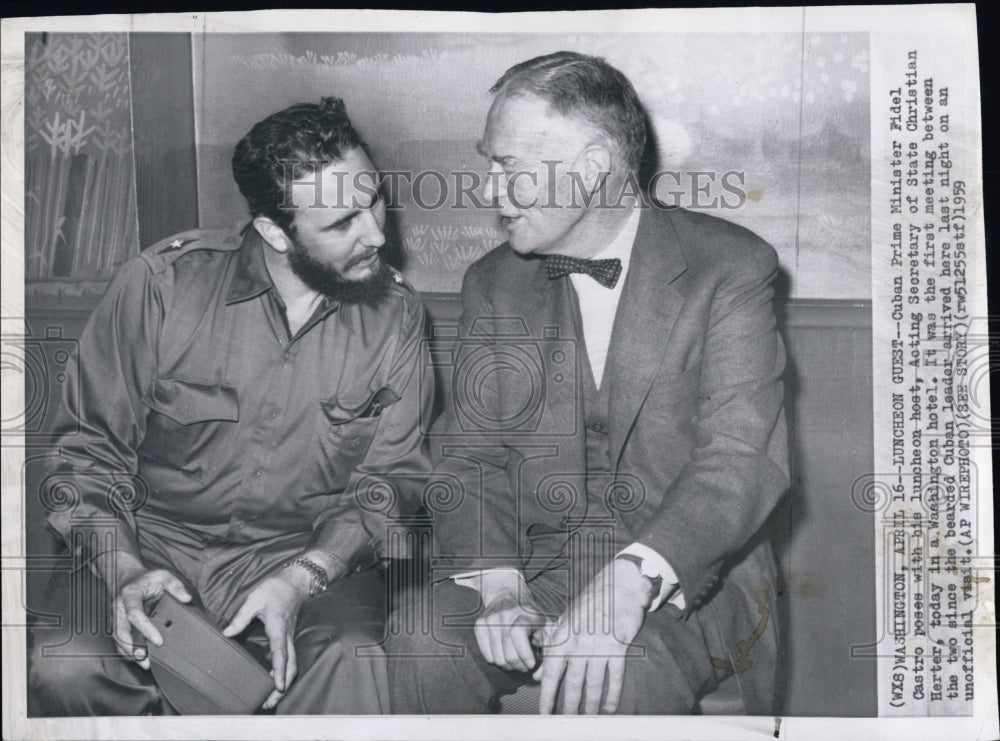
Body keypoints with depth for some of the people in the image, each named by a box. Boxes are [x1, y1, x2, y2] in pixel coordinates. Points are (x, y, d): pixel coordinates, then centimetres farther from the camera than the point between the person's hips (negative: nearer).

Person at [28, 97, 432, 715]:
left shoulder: (398, 317, -2)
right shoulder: (161, 285, -7)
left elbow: (391, 476, 0)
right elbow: (91, 447, 0)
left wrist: (302, 577, -16)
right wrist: (122, 569, -17)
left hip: (313, 556, 0)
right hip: (157, 542, 1)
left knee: (354, 666, -32)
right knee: (63, 666, -27)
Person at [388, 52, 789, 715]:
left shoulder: (730, 268, -5)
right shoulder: (493, 284, 9)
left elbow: (743, 459, -17)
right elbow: (468, 454, 4)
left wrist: (631, 578, -32)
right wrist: (497, 583, -15)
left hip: (682, 570, -3)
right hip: (532, 560, 3)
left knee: (624, 680, -33)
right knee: (423, 648, -24)